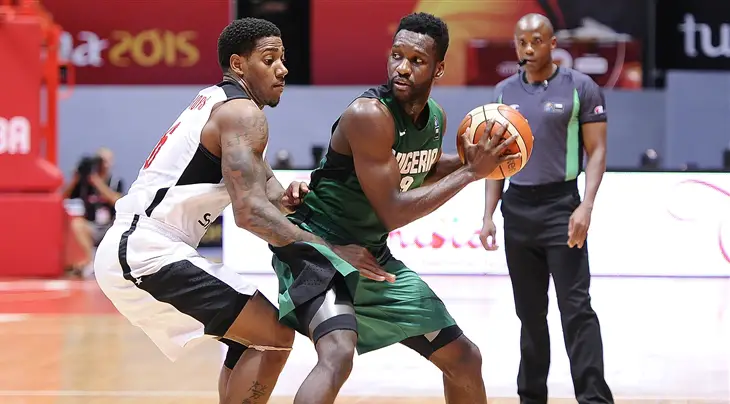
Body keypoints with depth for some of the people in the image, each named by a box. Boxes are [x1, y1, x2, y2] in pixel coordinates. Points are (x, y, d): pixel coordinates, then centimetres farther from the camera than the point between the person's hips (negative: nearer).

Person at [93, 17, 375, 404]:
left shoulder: (215, 100, 19)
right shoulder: (243, 113, -11)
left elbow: (261, 181, 21)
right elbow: (250, 212, -23)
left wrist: (285, 198, -2)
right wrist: (331, 251, -21)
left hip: (127, 251, 10)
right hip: (150, 254, -10)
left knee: (251, 334, 21)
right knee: (275, 336, -10)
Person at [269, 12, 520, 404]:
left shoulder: (435, 118, 0)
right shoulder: (368, 114, -25)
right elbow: (392, 213, -25)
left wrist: (466, 161, 4)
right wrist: (471, 172, -21)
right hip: (316, 243, -8)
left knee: (464, 358, 13)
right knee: (338, 355, -35)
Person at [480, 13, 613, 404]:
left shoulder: (580, 88, -2)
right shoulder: (504, 92, 11)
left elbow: (596, 151, -3)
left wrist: (586, 206, -15)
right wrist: (488, 215, 8)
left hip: (561, 206, -4)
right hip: (517, 208, 4)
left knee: (576, 308, -9)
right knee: (530, 312, 10)